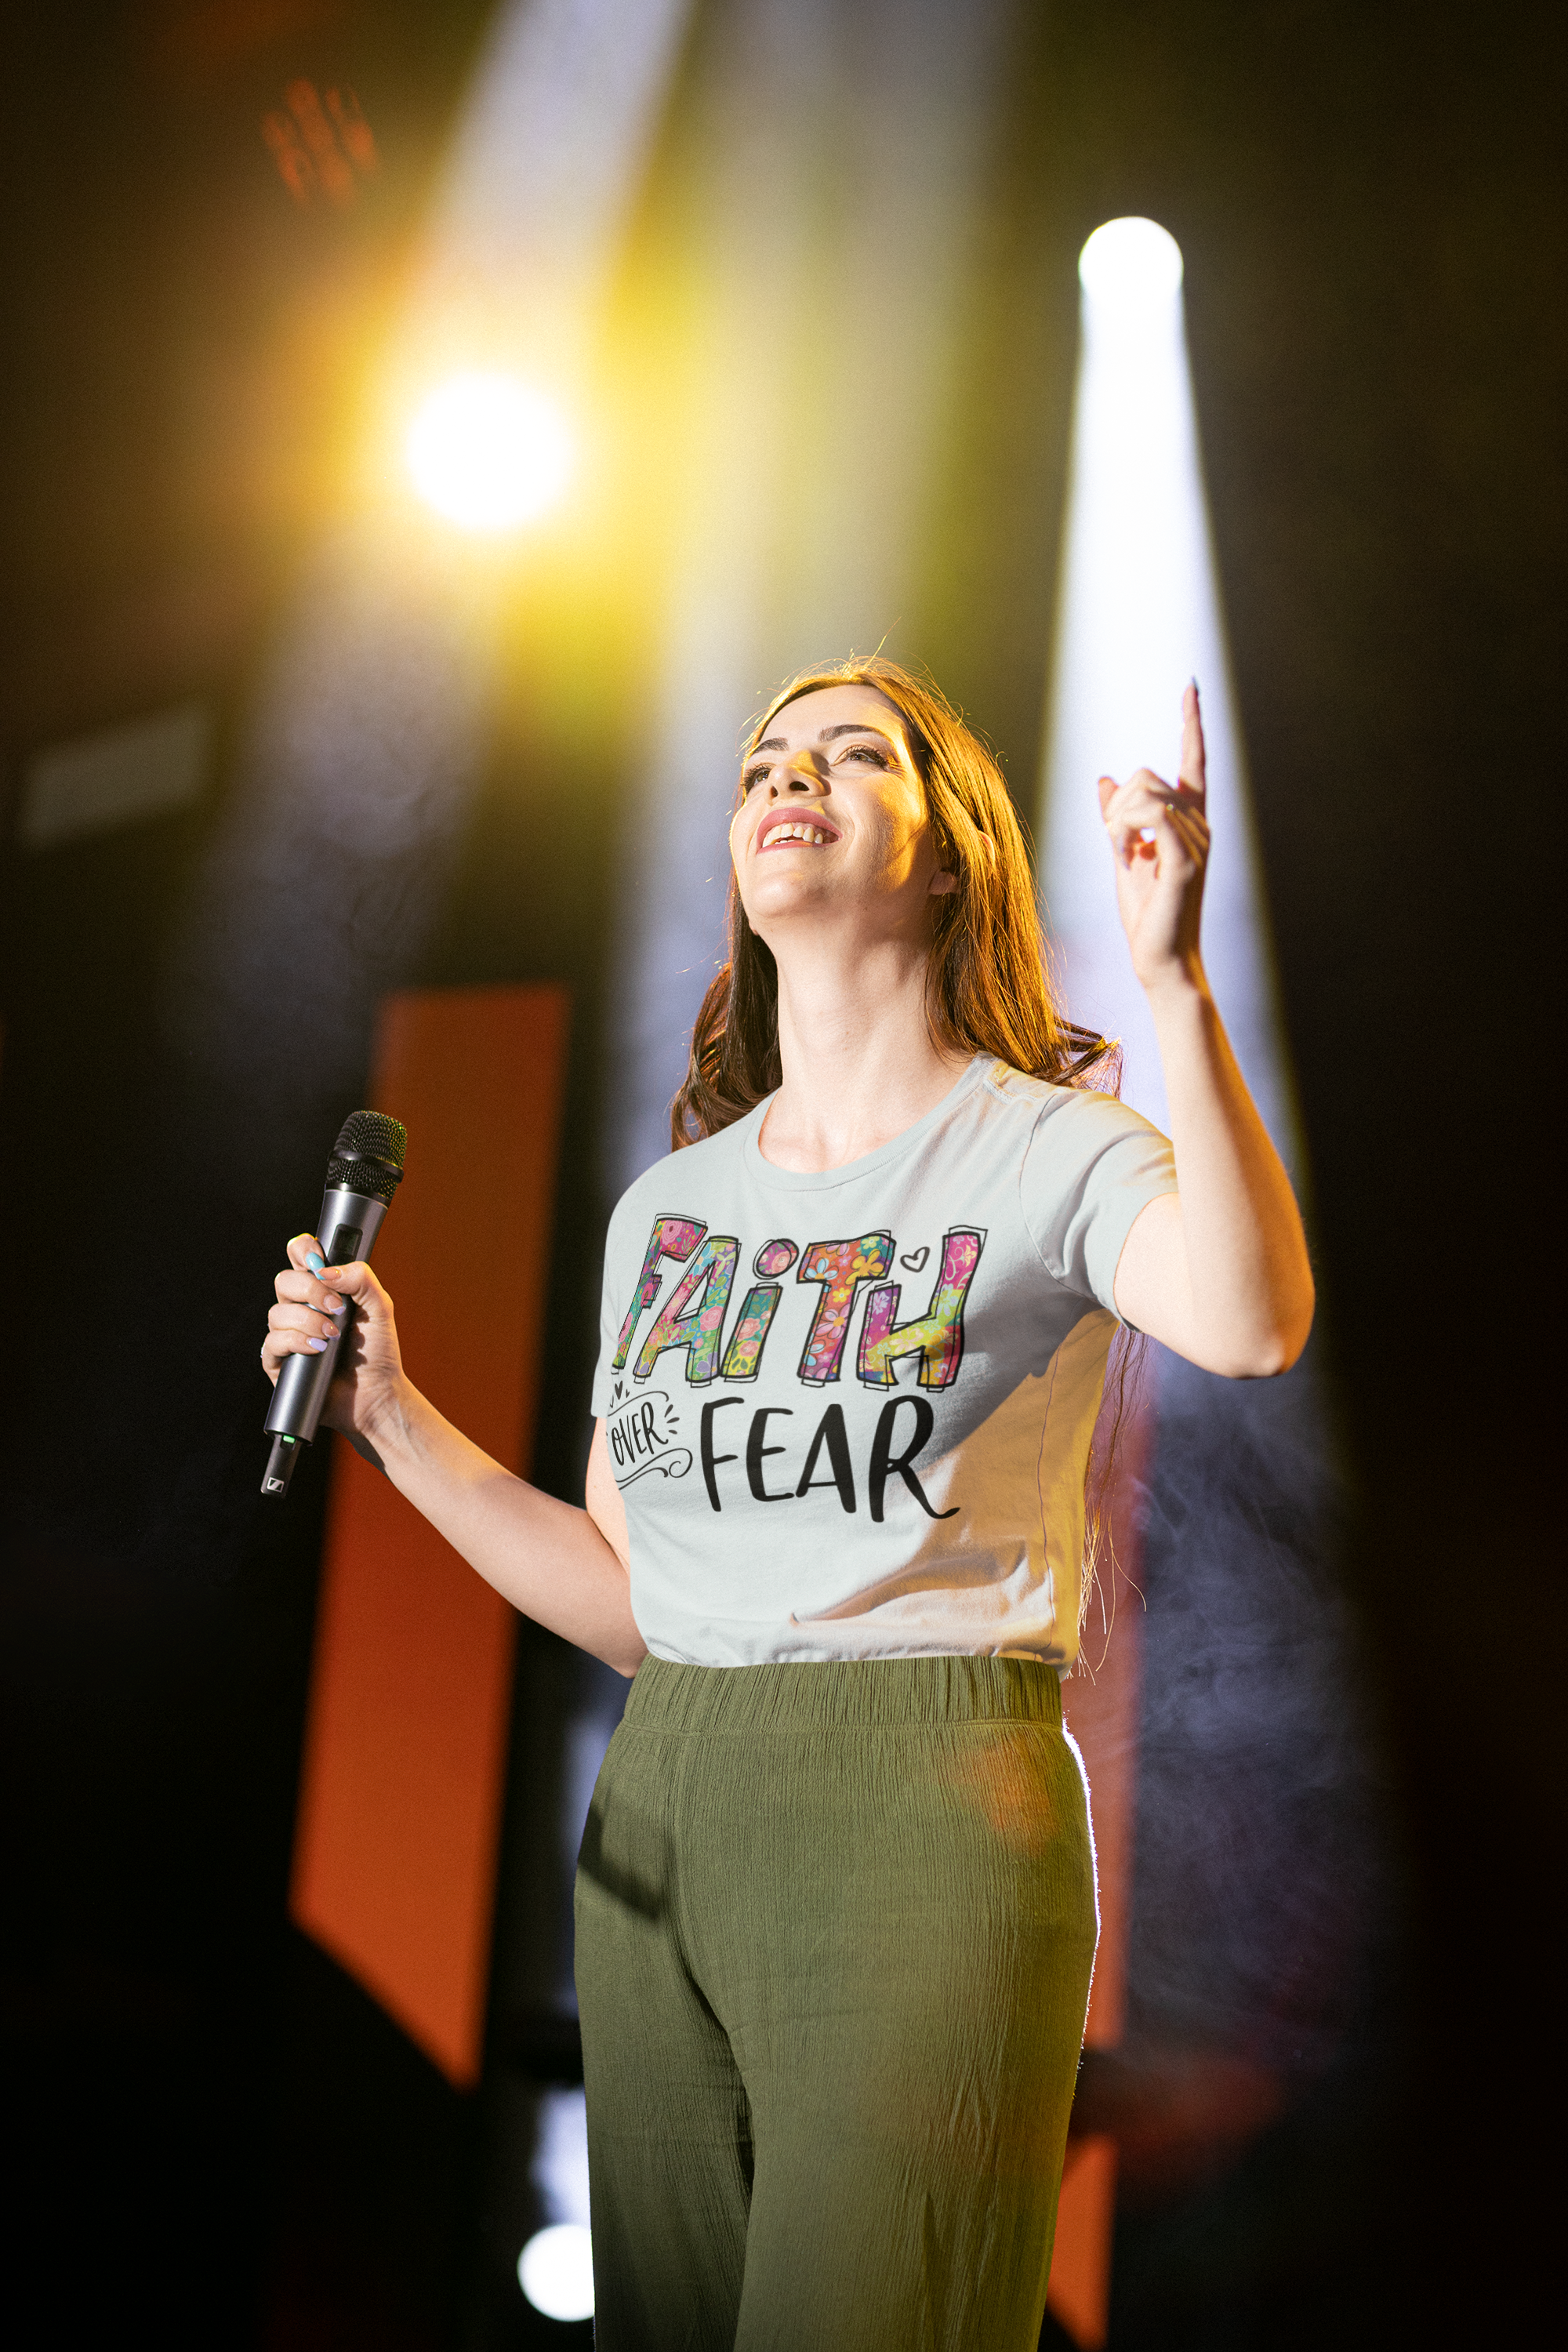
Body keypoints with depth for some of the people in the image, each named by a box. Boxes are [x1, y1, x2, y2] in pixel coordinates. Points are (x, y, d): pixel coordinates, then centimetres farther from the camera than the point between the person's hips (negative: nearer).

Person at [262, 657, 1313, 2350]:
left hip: (927, 1808, -5)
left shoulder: (1046, 1148, -1)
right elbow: (626, 1602, 15)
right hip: (662, 1809, 6)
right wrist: (389, 1419, 8)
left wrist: (1172, 983, -30)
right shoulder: (665, 1208, 16)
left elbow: (1252, 1326, -24)